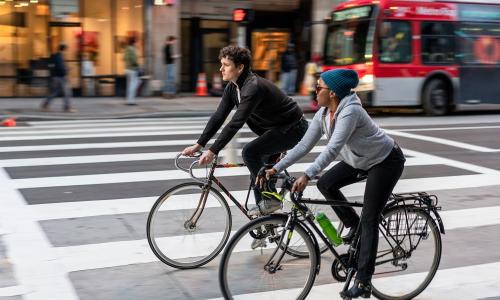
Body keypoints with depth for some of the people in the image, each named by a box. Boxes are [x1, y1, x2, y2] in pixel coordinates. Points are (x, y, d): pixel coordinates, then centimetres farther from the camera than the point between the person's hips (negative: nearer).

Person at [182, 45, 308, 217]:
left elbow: (236, 123, -35)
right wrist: (198, 145, -7)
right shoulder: (232, 87, -1)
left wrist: (212, 151, -37)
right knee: (258, 172, 9)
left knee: (250, 152, -21)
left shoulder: (253, 87, -29)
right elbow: (218, 117, 0)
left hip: (292, 129, -9)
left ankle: (271, 199, -10)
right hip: (274, 128, 10)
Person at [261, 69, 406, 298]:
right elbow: (304, 145, -7)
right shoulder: (323, 114, -6)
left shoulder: (350, 111, -31)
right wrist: (276, 169, -14)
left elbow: (333, 149, -42)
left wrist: (307, 176, -50)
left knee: (369, 220, -10)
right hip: (359, 161, 8)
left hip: (386, 161, -8)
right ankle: (353, 225, 13)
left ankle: (363, 281, -4)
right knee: (325, 184, -8)